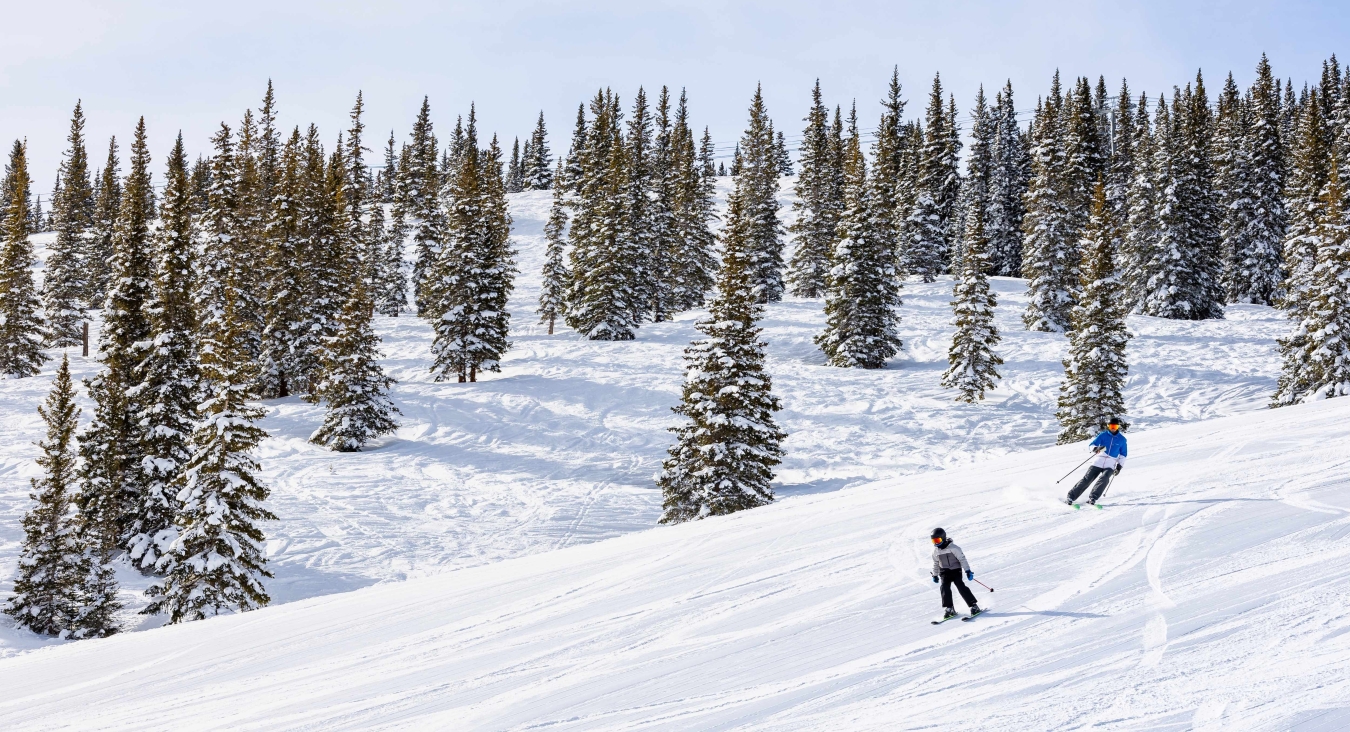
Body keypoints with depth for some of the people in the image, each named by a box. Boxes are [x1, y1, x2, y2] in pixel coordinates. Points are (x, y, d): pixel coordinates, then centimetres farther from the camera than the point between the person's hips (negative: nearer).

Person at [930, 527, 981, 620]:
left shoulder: (953, 547, -12)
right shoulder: (935, 550, 6)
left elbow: (962, 558, -11)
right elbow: (935, 563, 20)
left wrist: (967, 570, -15)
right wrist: (935, 575, 24)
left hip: (956, 570, -5)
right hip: (944, 573, 5)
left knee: (961, 587, -17)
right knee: (945, 588, -15)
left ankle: (974, 606, -10)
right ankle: (949, 609, -7)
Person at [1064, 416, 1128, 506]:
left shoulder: (1122, 439, 6)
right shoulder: (1103, 435, 3)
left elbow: (1123, 454, 16)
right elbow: (1091, 445, -2)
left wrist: (1119, 466, 4)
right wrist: (1095, 449, -26)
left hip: (1110, 465, 0)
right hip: (1098, 462, 0)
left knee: (1104, 478, -28)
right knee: (1087, 479, -9)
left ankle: (1092, 498, -28)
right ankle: (1071, 497, -7)